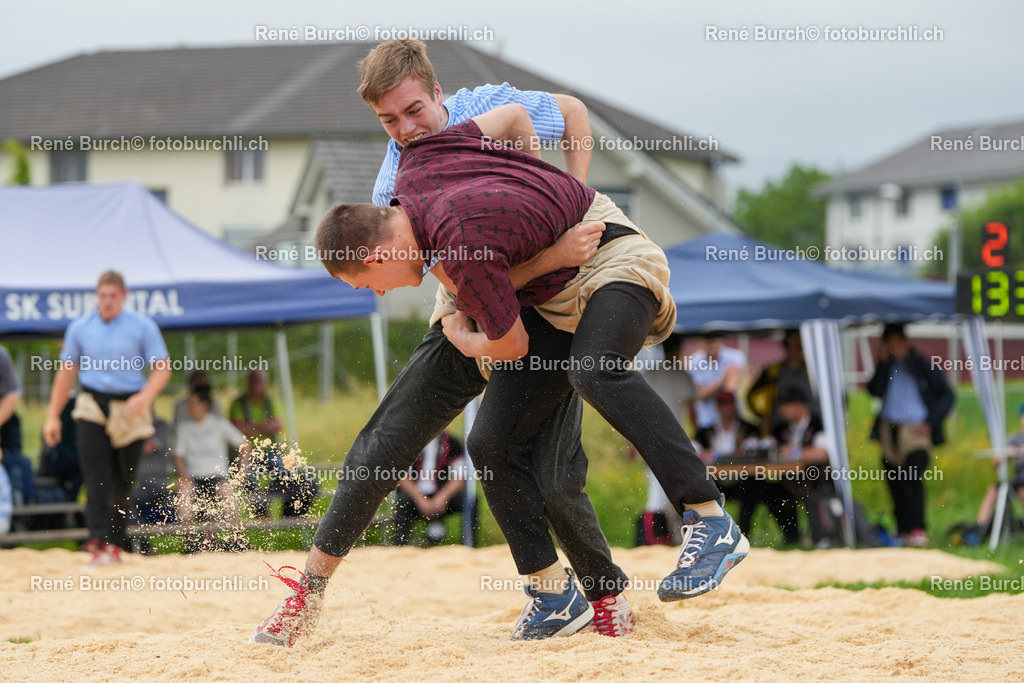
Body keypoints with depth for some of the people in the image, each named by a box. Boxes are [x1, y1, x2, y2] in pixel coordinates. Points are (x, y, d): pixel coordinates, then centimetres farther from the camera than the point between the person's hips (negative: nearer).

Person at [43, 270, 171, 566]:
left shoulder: (143, 327, 0)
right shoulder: (80, 328, 7)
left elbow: (162, 369, -2)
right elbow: (66, 372, 13)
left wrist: (145, 396, -21)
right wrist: (53, 416, 10)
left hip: (130, 408, -1)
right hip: (92, 407, 1)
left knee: (122, 481, 5)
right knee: (96, 477, -13)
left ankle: (115, 544, 18)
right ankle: (99, 543, -21)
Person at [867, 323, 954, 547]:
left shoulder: (922, 365, 2)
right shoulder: (886, 366, 12)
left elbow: (947, 396, 3)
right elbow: (875, 391, -4)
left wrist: (930, 422, -6)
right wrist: (883, 363, -7)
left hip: (916, 430, -4)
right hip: (888, 430, 5)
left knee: (913, 478, -20)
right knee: (895, 482, 2)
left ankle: (917, 530, -25)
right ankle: (903, 531, 9)